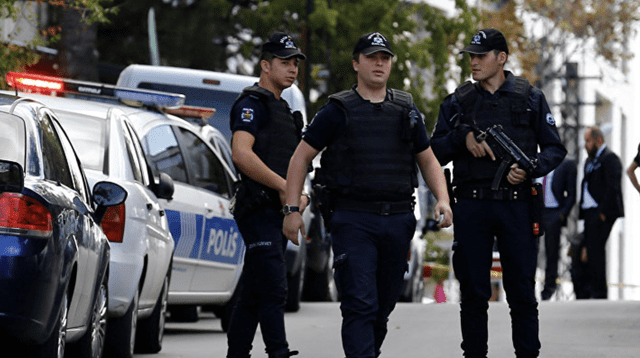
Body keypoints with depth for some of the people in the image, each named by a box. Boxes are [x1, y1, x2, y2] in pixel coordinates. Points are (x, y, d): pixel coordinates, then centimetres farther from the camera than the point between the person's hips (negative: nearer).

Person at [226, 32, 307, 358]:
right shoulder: (252, 104, -7)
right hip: (259, 209, -9)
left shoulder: (282, 110, 24)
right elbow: (241, 154, -21)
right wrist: (285, 188, -21)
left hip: (279, 210, 9)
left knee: (252, 294, 10)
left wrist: (296, 198, 11)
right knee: (273, 288, -17)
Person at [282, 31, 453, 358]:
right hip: (353, 220, -4)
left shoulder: (406, 111, 13)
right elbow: (301, 157, 3)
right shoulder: (338, 111, 0)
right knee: (360, 306, -13)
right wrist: (292, 209, -5)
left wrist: (442, 199, 2)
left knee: (384, 304, 11)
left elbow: (428, 160, 20)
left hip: (398, 220, 4)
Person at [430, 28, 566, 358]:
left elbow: (555, 148, 6)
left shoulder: (530, 98, 5)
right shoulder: (458, 102, 9)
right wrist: (463, 137, -9)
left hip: (516, 205, -1)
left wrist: (530, 168, -12)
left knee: (522, 293, 0)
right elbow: (436, 151, 9)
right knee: (473, 294, 4)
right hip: (471, 207, 1)